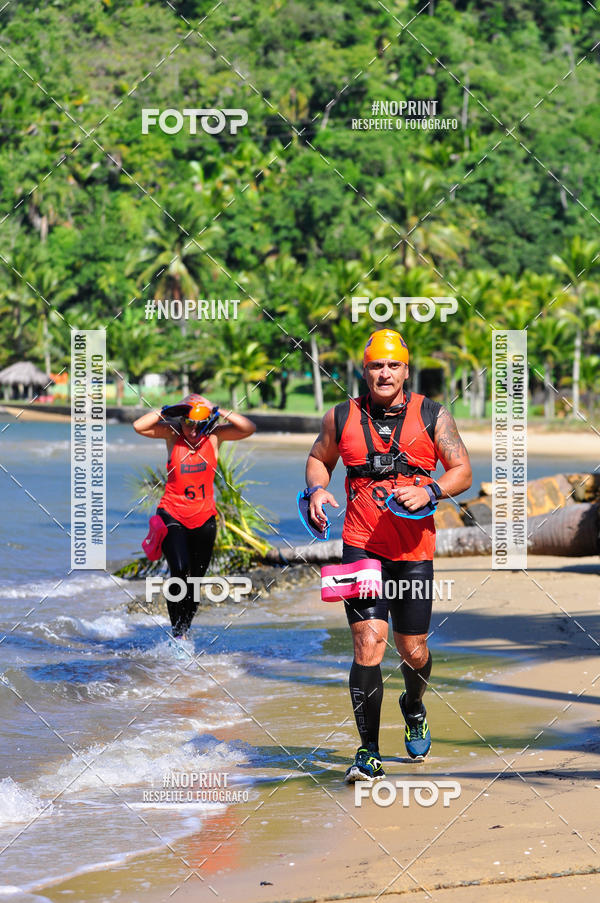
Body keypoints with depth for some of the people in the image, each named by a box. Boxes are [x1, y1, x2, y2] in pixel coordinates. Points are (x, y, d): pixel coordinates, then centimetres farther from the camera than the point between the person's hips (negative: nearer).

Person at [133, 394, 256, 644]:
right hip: (173, 515, -3)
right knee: (179, 570, -21)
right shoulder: (172, 434, -5)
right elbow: (139, 426, -16)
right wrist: (166, 411, -21)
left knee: (196, 580, 10)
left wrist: (220, 414, -19)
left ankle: (184, 631, 29)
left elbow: (249, 429, -14)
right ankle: (176, 633, -13)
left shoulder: (214, 436, -3)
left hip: (204, 519, 3)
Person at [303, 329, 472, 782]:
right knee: (368, 642, -13)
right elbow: (319, 459, 22)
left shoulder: (432, 416, 2)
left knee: (413, 651, 7)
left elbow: (462, 471, 5)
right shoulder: (342, 418, 5)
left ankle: (414, 708, 43)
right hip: (361, 545, -1)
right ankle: (368, 753, -6)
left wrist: (429, 491, -14)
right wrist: (317, 489, 0)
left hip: (414, 549, 1)